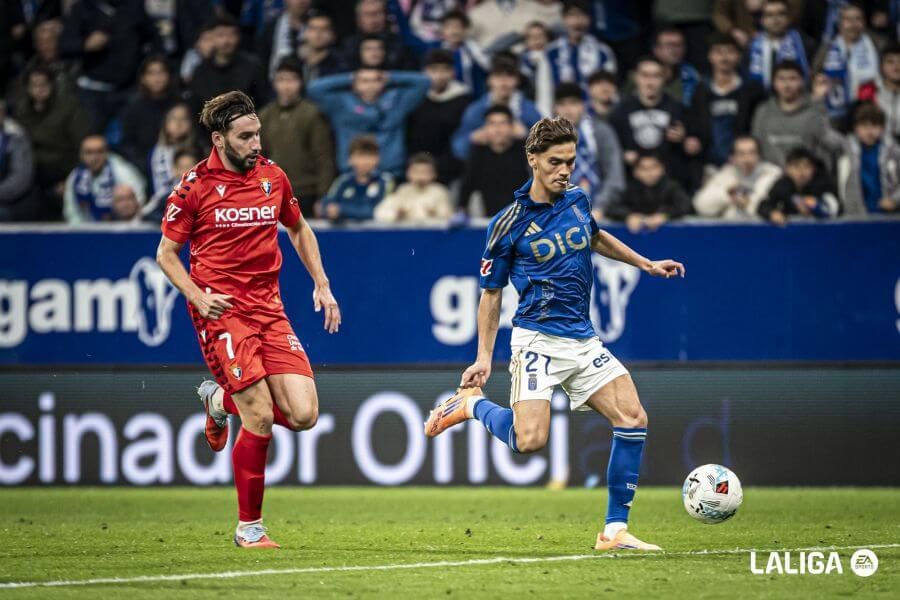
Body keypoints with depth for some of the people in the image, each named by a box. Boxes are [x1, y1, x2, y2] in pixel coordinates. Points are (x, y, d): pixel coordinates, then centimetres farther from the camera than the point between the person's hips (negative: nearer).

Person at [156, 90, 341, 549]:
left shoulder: (273, 177, 7)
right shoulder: (195, 185, -4)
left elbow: (298, 229, 25)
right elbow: (166, 254, 3)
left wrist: (321, 284, 16)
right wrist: (197, 296, -13)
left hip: (268, 309, 5)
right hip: (221, 311, -5)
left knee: (303, 414, -8)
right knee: (261, 417, -15)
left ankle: (220, 400, 22)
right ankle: (248, 527, 2)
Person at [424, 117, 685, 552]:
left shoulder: (577, 201, 7)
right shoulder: (508, 224, -9)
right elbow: (491, 294, 0)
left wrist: (645, 263, 30)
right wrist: (484, 358, -2)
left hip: (583, 340, 6)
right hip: (538, 339, -6)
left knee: (633, 419, -7)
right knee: (530, 440, -22)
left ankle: (615, 530, 0)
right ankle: (471, 403, 10)